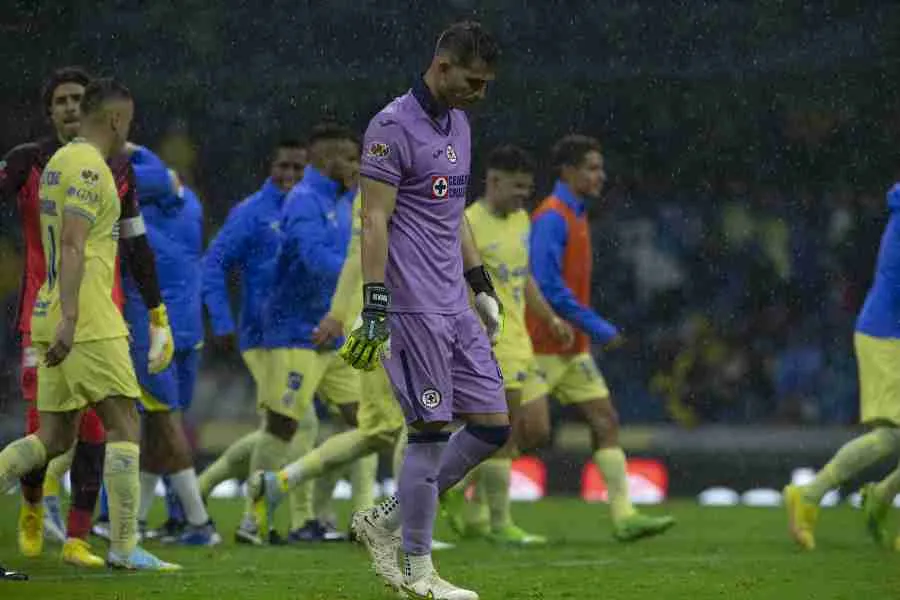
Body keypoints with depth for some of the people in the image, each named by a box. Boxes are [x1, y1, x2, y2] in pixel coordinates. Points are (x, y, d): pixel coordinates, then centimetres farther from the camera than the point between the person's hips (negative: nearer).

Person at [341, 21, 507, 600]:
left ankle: (387, 520, 16)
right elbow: (374, 222, -15)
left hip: (455, 306, 9)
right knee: (431, 432, -6)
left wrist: (483, 286, 24)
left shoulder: (458, 124, 17)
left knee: (492, 424, 5)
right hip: (414, 307, -9)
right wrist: (375, 307, -20)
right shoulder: (393, 127, -11)